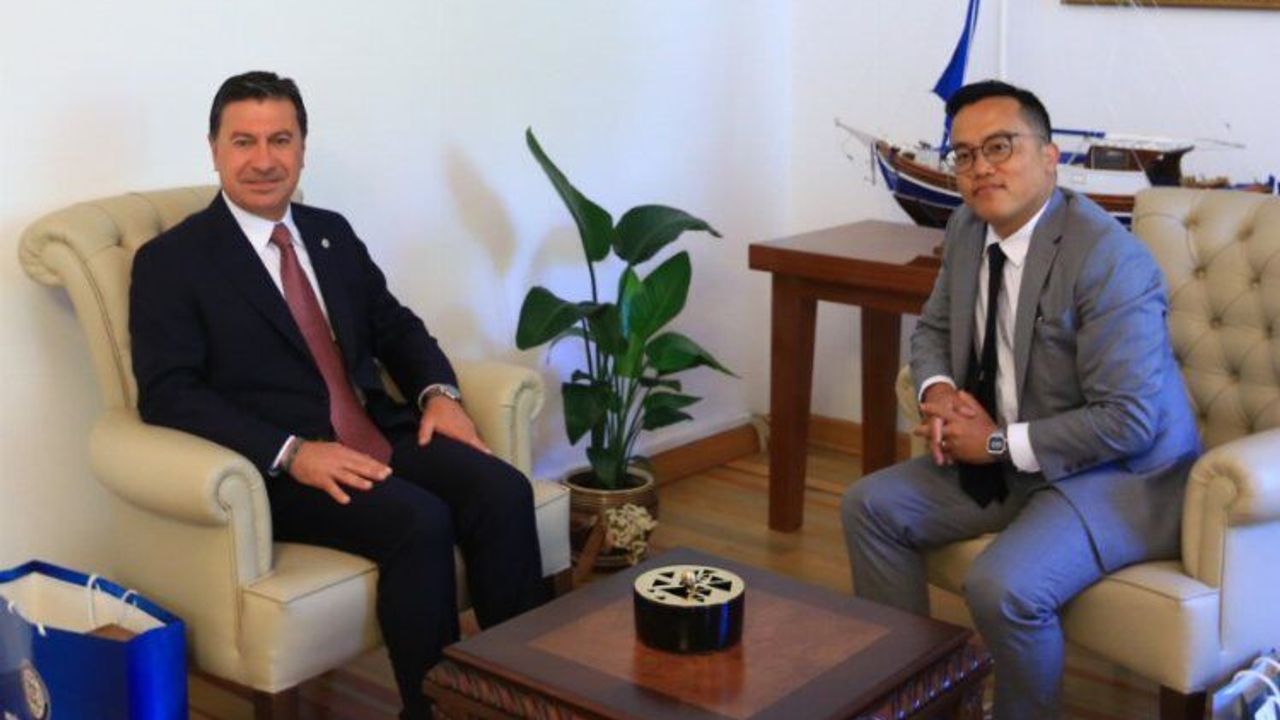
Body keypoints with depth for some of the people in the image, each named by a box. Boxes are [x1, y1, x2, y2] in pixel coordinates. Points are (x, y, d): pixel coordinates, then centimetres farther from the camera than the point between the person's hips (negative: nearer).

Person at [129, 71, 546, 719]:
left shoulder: (332, 233, 17)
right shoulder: (170, 262, -1)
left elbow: (395, 325, 23)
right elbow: (168, 395, -10)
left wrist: (438, 391, 0)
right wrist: (291, 452, -23)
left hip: (382, 436, 6)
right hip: (278, 470, -5)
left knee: (504, 493, -21)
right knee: (421, 522, -31)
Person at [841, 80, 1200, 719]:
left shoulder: (1108, 259, -24)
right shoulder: (969, 228, 1)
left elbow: (1127, 420, -26)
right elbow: (933, 327, 16)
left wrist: (1000, 443, -21)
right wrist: (937, 390, -6)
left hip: (1119, 475, -8)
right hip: (1006, 460, 8)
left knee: (1002, 587, -30)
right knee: (870, 506, 0)